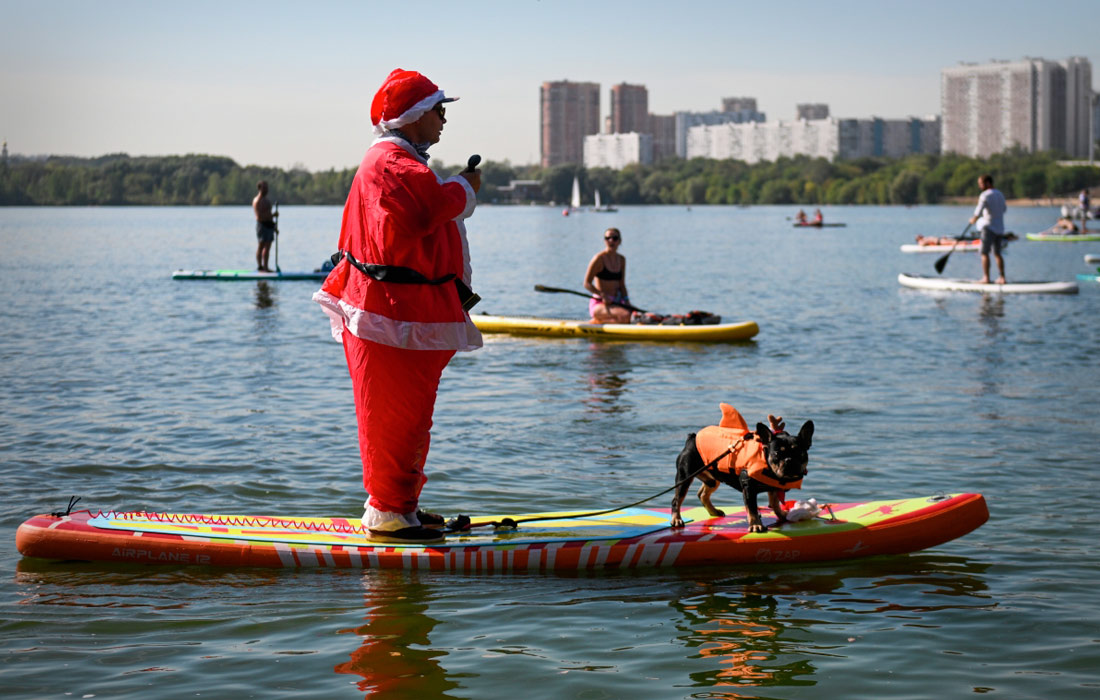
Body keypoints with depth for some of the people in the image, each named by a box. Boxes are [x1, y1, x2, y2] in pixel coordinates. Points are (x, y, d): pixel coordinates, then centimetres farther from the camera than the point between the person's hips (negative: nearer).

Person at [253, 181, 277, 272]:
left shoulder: (267, 200, 19)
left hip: (269, 225, 9)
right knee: (261, 246, -7)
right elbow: (259, 216, -19)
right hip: (262, 224, -9)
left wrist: (274, 226, 21)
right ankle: (260, 267, -6)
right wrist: (272, 215, -20)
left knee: (267, 247, 7)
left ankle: (265, 267, 10)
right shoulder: (257, 200, -10)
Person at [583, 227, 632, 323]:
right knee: (626, 316, -32)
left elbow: (621, 285, 16)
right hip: (598, 304, -8)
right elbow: (587, 284, -9)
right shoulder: (599, 258, -8)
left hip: (615, 303, 8)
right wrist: (602, 295, -20)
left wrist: (626, 300, -1)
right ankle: (597, 321, -6)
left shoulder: (621, 260, 13)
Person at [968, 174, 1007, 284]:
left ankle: (986, 277, -8)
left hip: (989, 227, -8)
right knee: (997, 253, 14)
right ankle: (1002, 277, 12)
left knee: (984, 253, -4)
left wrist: (974, 219, 0)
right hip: (1000, 227, 8)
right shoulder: (1000, 194, 14)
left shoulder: (985, 195, -12)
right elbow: (1004, 208, 28)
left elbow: (979, 211, -17)